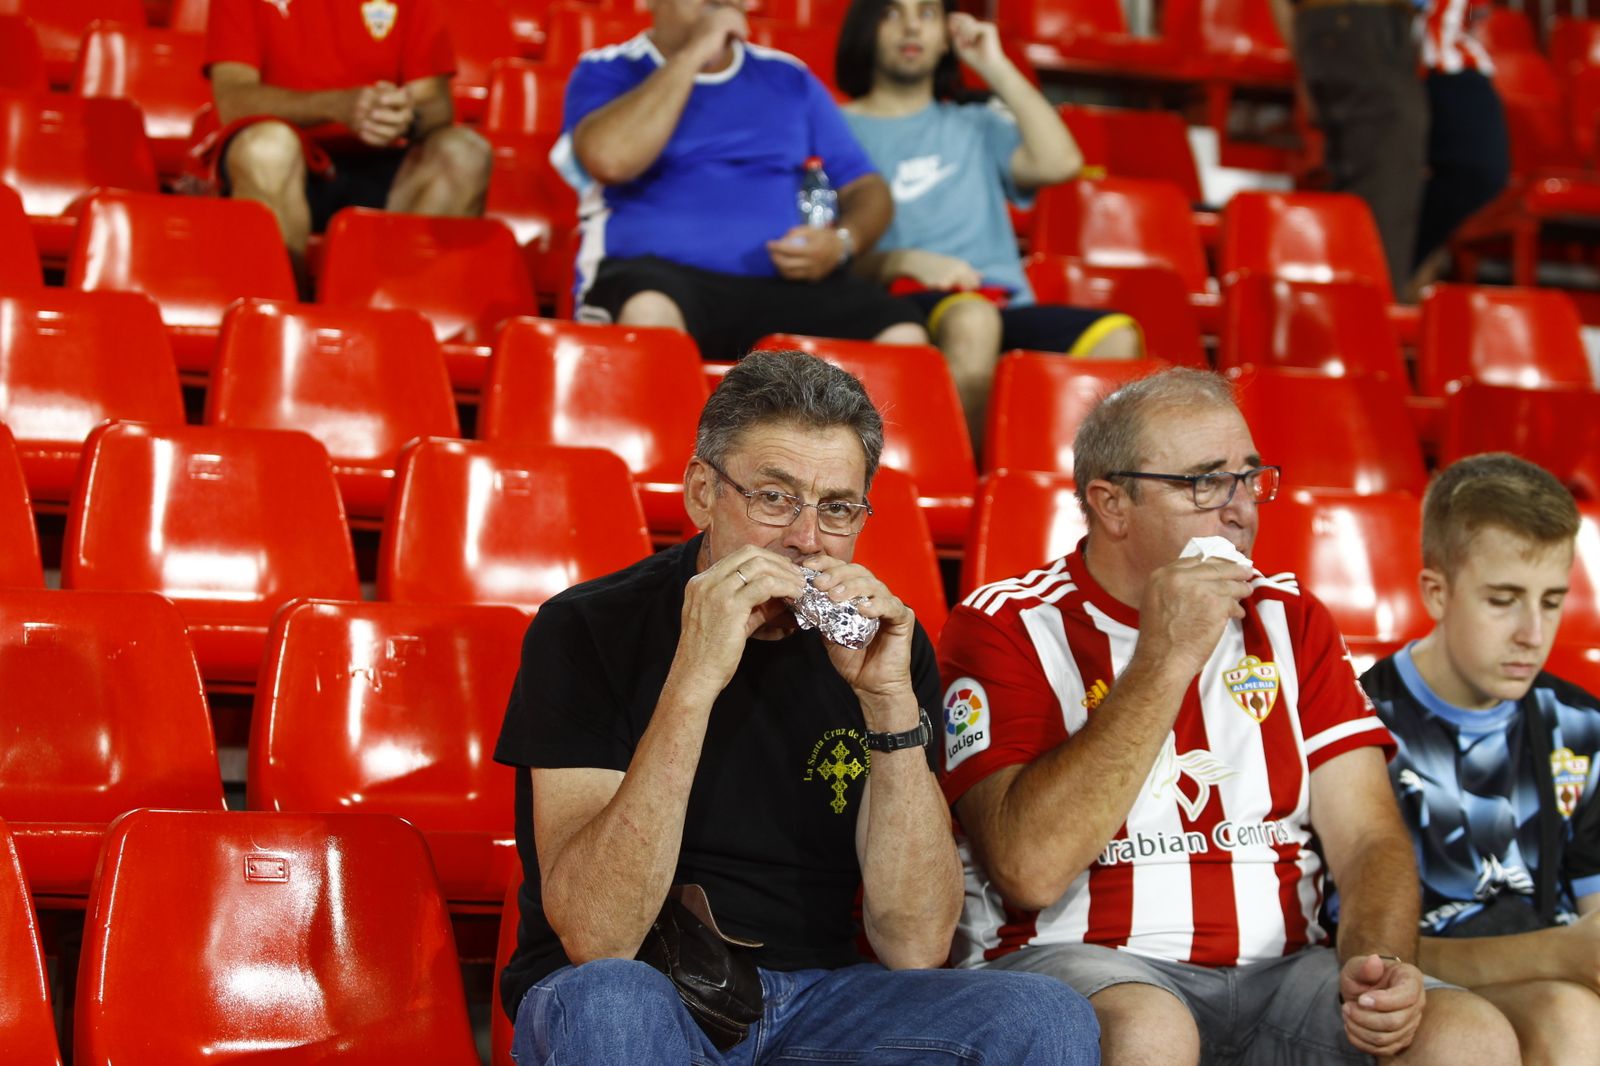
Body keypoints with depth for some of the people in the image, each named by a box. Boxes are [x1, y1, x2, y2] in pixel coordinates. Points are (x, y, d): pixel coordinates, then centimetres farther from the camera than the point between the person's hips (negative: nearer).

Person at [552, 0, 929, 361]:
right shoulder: (606, 72, 8)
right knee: (648, 314, -40)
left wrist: (842, 242, -4)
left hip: (782, 285, 3)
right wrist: (691, 55, -7)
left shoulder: (790, 80, 20)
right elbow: (609, 158, -14)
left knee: (904, 338, -25)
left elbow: (867, 187, 20)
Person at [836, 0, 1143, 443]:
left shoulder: (975, 127, 30)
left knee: (1118, 337, -27)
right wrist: (902, 262, -16)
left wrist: (996, 68, 15)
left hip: (1005, 306, 4)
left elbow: (1058, 162, 9)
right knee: (970, 318, -41)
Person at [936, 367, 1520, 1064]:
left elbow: (1369, 839, 7)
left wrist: (1377, 966, -16)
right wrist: (1165, 663, -15)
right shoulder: (1004, 630, -1)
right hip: (1075, 962, -4)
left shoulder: (1291, 622, 14)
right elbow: (1028, 870, -16)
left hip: (1276, 971, 4)